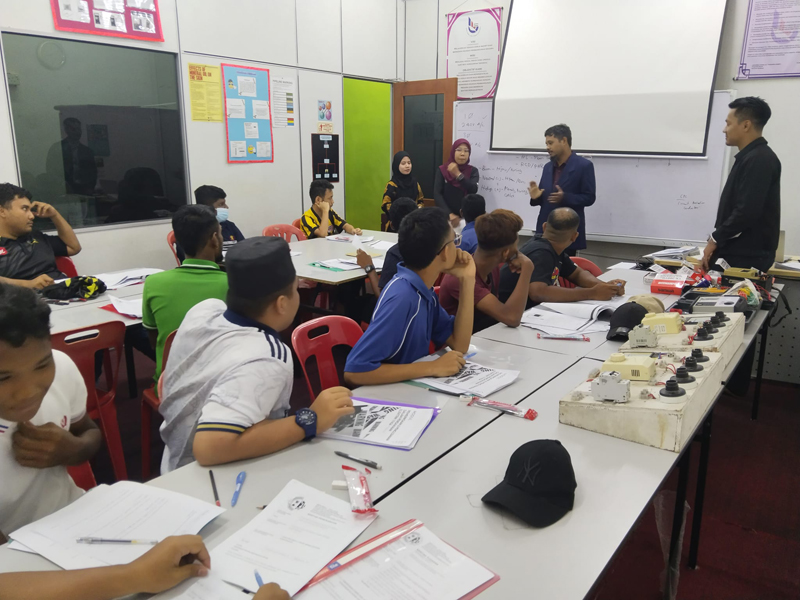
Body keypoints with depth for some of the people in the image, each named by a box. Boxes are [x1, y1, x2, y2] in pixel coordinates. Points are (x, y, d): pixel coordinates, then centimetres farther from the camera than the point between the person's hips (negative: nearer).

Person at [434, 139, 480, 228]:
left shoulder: (473, 171, 4)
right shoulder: (442, 170, 1)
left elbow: (473, 190, -12)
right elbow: (437, 194, -9)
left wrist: (458, 174, -19)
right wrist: (450, 214, -20)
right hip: (446, 216, 0)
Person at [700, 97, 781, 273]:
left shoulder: (759, 159, -15)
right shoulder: (750, 157, 17)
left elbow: (747, 212, -23)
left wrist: (715, 239, -11)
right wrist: (718, 240, 13)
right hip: (737, 253, 9)